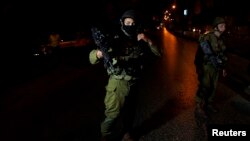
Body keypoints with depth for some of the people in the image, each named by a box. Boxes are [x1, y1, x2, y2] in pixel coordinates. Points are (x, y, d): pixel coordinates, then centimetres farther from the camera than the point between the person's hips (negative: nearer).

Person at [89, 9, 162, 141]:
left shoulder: (140, 40, 2)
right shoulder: (114, 38, -10)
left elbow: (158, 54, 1)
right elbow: (92, 58, -12)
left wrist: (148, 41, -15)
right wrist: (98, 53, -37)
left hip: (134, 83, 4)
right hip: (118, 82, -4)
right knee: (113, 113, 1)